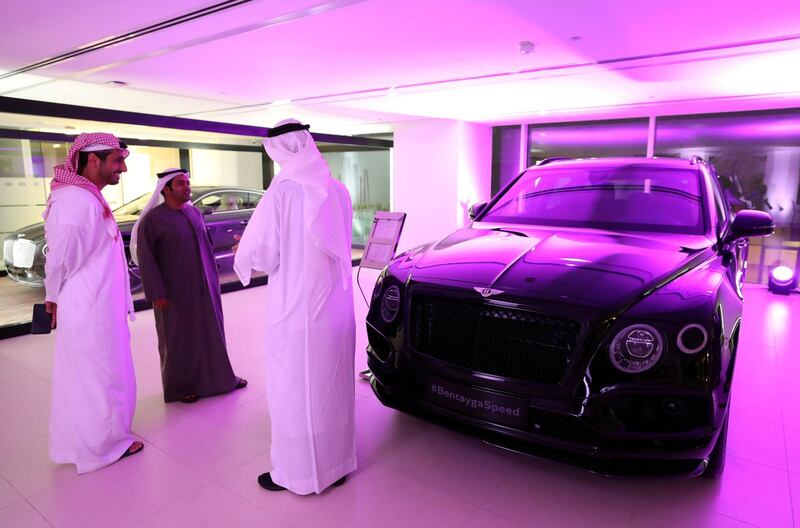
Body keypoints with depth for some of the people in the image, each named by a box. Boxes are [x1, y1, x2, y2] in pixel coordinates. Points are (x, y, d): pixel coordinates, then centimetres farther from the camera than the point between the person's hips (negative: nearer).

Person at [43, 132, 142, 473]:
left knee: (80, 378, 21)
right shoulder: (78, 202, -22)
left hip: (87, 307, 10)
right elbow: (60, 260, -17)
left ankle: (73, 443, 37)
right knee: (101, 378, 5)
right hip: (93, 310, -10)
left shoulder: (84, 197, 10)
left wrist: (56, 298, 15)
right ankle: (102, 445, 23)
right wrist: (56, 298, -2)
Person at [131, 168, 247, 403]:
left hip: (204, 288, 6)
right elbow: (145, 259, -13)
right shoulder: (152, 219, -11)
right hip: (175, 293, -6)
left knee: (211, 332, 15)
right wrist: (156, 293, -16)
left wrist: (214, 278, 13)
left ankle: (219, 376, 31)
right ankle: (180, 386, 24)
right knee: (179, 338, 8)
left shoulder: (194, 212, 8)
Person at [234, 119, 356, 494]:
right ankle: (336, 463, 34)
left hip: (296, 315, -6)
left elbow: (258, 257, -13)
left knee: (293, 394, 11)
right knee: (332, 389, 18)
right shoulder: (339, 191, 1)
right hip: (336, 312, 6)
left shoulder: (282, 193, -17)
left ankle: (297, 473, 27)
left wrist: (245, 251, 10)